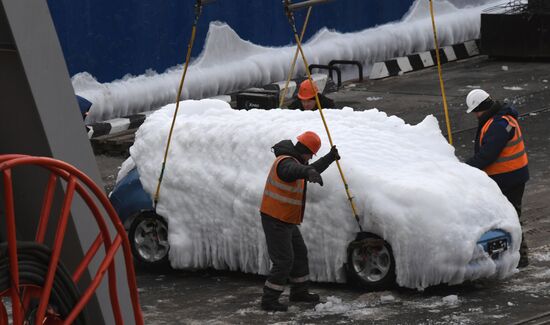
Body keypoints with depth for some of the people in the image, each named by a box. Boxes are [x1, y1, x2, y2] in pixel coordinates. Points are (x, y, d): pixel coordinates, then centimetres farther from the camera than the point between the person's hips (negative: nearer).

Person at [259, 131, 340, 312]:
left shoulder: (293, 161, 10)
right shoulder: (286, 162, -23)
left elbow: (310, 169, 30)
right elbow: (295, 170, -49)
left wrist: (330, 158, 34)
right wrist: (310, 172, -70)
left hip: (286, 221, 10)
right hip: (275, 221, -10)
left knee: (300, 254, 20)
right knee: (283, 261, -9)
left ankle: (299, 292, 34)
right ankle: (269, 301, -2)